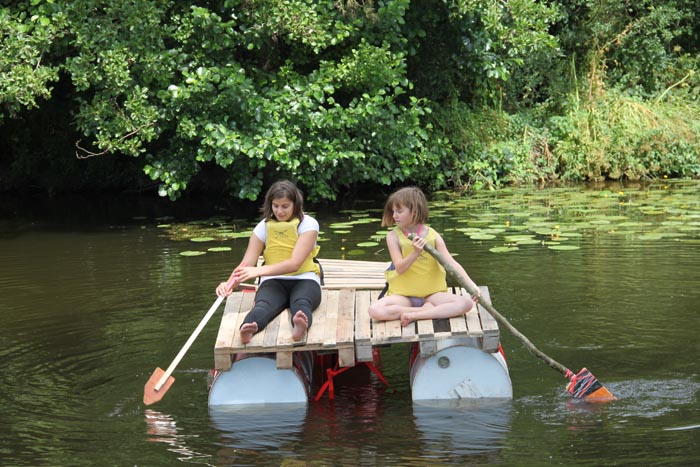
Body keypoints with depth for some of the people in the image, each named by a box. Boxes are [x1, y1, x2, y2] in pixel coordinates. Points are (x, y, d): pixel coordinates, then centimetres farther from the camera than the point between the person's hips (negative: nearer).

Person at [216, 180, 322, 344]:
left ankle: (300, 326, -75)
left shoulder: (308, 224, -3)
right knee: (263, 304, -35)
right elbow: (246, 264, -2)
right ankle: (247, 330, -70)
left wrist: (259, 271, -29)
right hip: (273, 281, 1)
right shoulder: (264, 227, 7)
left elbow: (295, 263, -16)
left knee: (301, 302, -39)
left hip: (304, 279, -1)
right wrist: (229, 283, -24)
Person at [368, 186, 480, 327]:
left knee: (466, 303, -25)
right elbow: (400, 268, -11)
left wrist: (471, 284, -22)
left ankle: (415, 315, -24)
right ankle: (428, 310, -21)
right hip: (403, 294, -1)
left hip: (432, 293, 1)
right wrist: (415, 253, -30)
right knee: (375, 310, -31)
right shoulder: (393, 236, -3)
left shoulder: (432, 235, -1)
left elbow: (451, 263, -8)